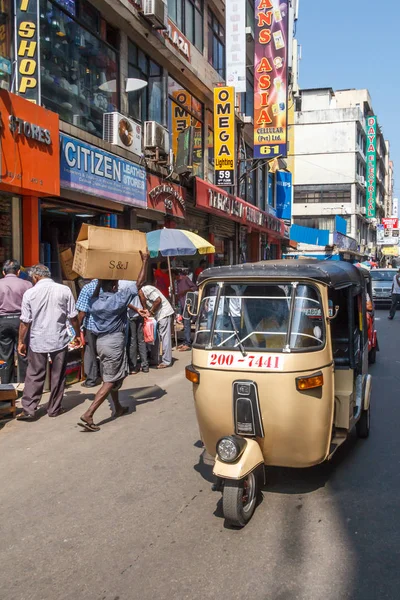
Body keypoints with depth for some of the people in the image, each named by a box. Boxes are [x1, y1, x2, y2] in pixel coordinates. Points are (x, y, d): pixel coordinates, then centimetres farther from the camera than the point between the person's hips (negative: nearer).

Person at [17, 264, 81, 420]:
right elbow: (73, 316, 0)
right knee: (58, 376, 11)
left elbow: (25, 321, -3)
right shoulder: (64, 290, -3)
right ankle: (54, 408, 18)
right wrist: (77, 335, 14)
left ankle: (28, 410, 6)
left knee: (34, 376, 8)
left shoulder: (30, 293, -5)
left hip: (37, 341, 0)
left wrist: (21, 341, 7)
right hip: (59, 340, 0)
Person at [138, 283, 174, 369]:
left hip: (163, 312, -10)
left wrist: (150, 312, -14)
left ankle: (166, 361, -4)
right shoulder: (141, 291, 7)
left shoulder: (145, 289, -20)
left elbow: (158, 300, -23)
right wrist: (147, 312, -10)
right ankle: (154, 360, 19)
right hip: (156, 315, 10)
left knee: (164, 337, -7)